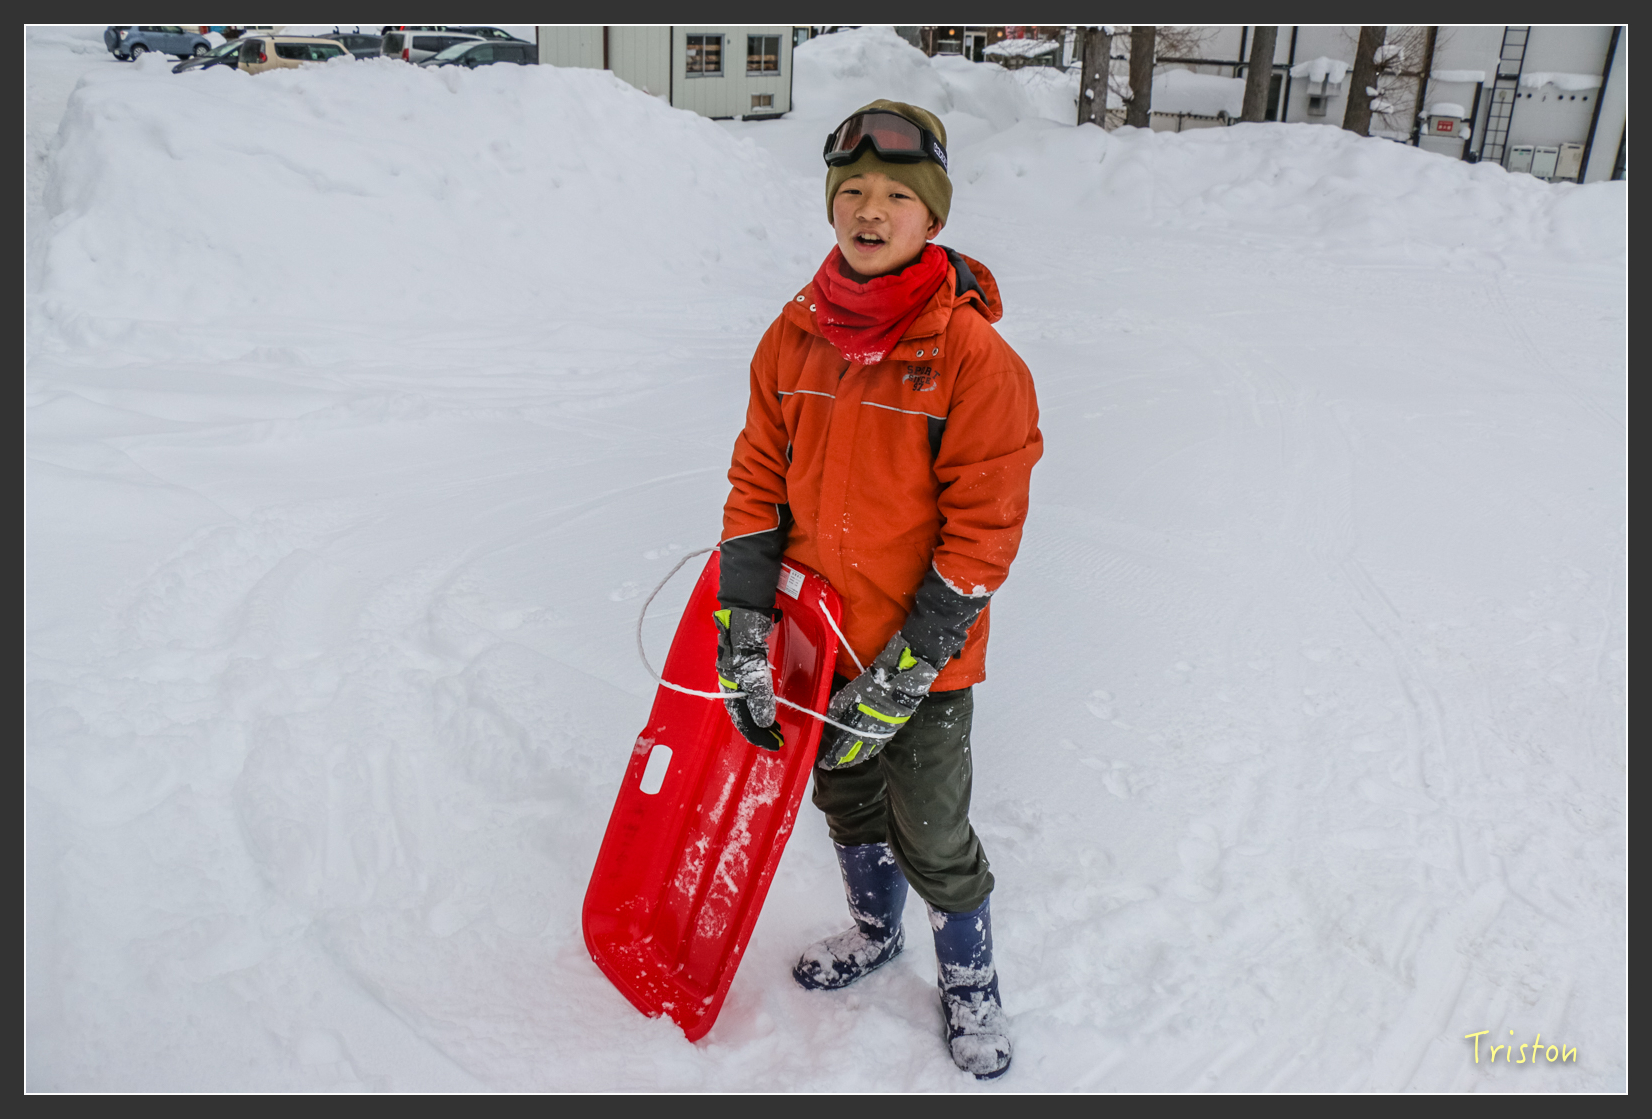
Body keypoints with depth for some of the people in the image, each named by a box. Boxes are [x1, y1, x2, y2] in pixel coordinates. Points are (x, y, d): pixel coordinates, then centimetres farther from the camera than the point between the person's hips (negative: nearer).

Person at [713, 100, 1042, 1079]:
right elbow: (759, 481, 1)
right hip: (817, 637, 5)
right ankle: (875, 932, 52)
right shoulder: (797, 335, -2)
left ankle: (971, 982, 40)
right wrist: (743, 639, -5)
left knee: (933, 837, 11)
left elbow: (982, 532, -18)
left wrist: (900, 679, -19)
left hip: (925, 657, -5)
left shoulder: (974, 354, -18)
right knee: (846, 799, 24)